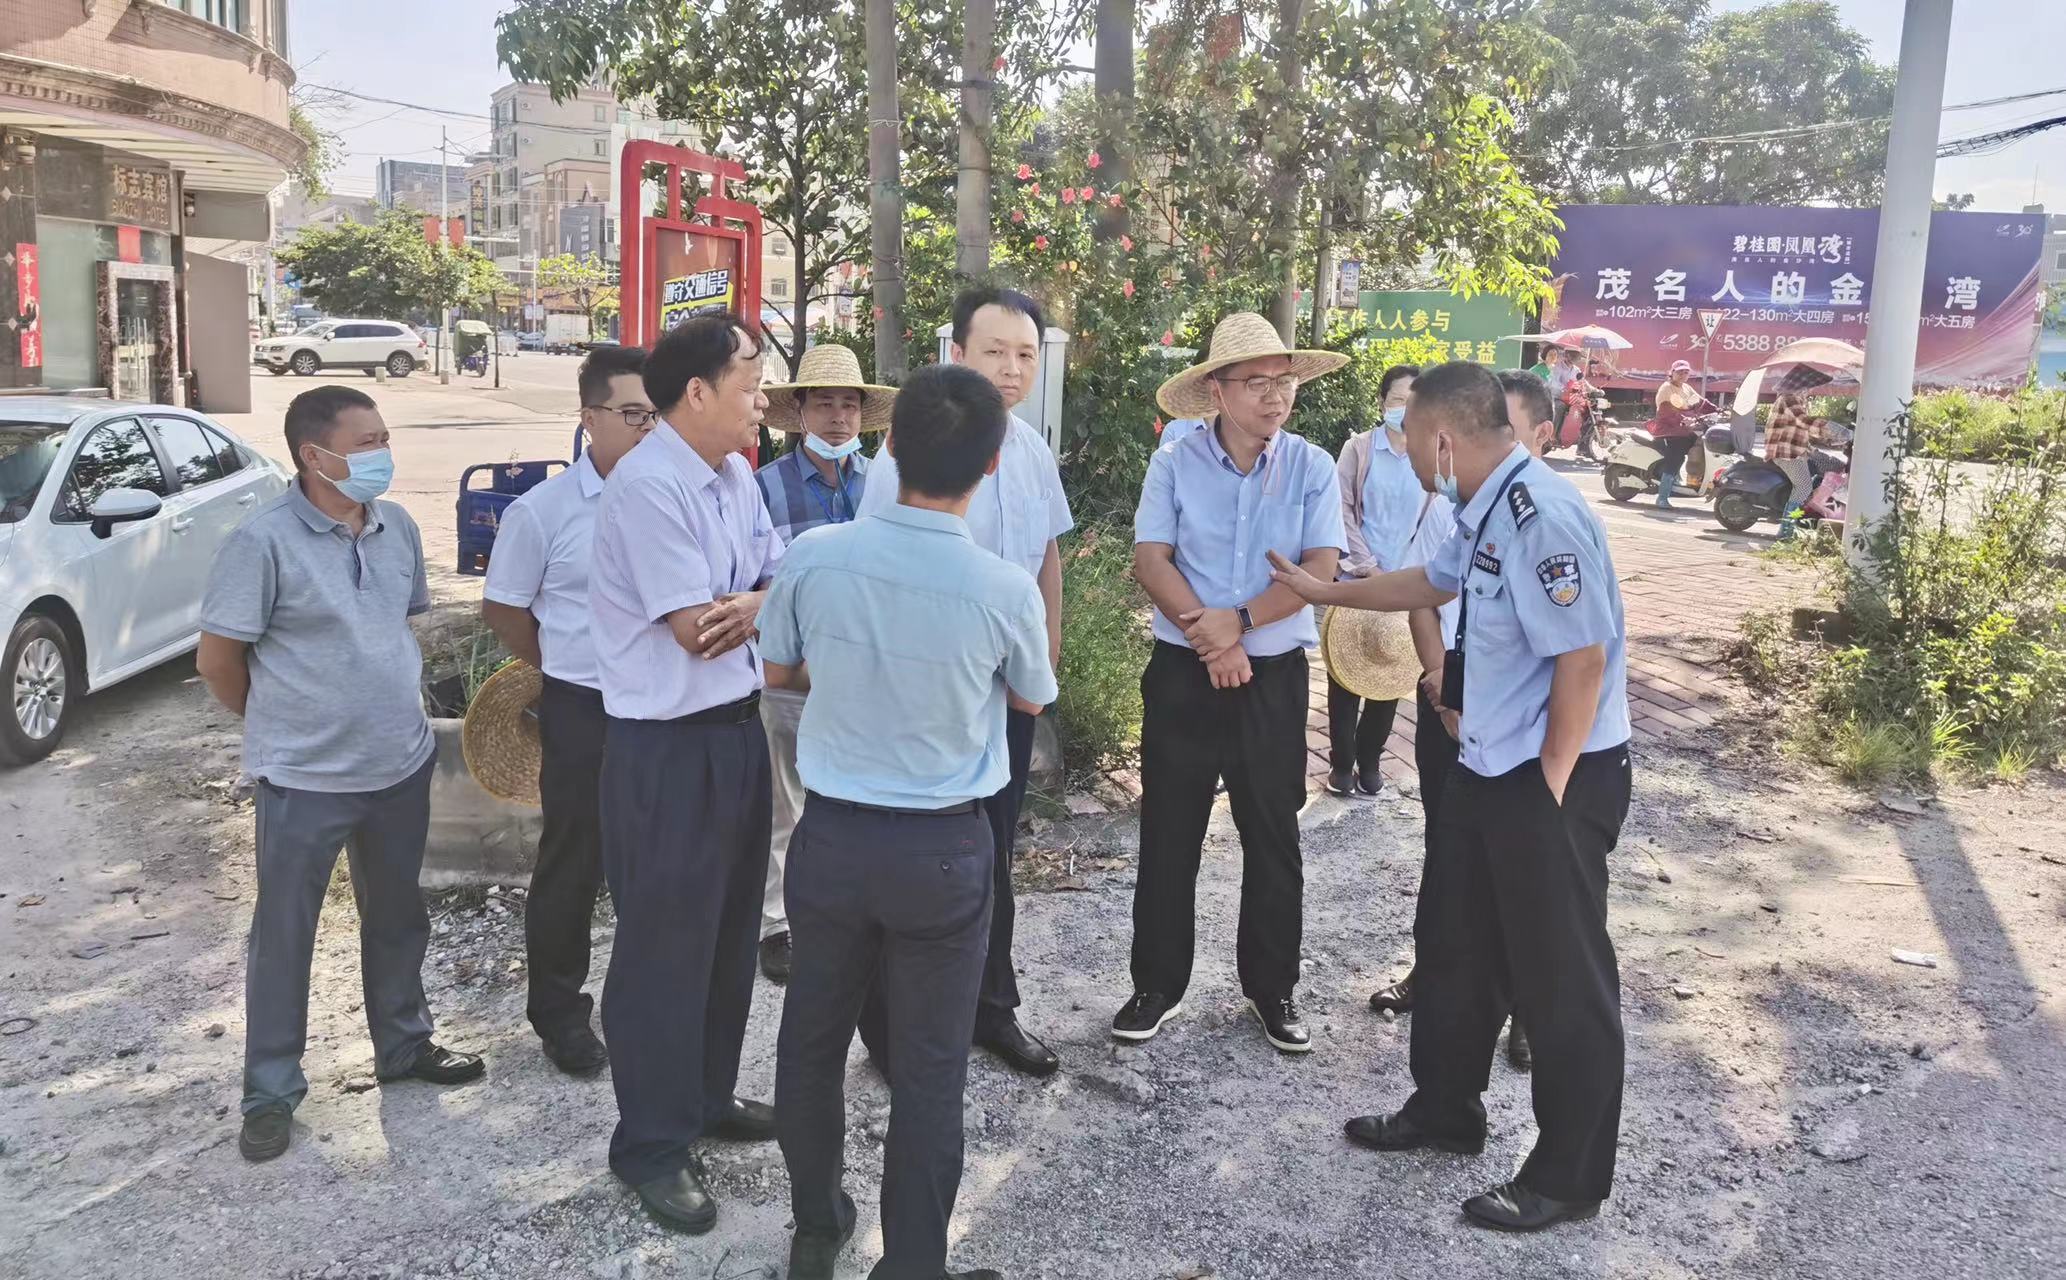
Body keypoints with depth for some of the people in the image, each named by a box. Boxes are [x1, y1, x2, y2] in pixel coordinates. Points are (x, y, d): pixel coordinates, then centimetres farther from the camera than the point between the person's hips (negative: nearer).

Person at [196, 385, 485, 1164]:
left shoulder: (398, 527, 1)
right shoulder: (265, 541, -18)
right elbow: (217, 659, -10)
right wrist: (282, 725, 2)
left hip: (401, 765, 6)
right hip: (304, 779, -6)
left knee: (397, 917, 20)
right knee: (283, 934, 8)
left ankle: (404, 1046, 38)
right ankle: (271, 1092, 22)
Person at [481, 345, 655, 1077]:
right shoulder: (542, 510, -9)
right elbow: (502, 609, 1)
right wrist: (571, 668, 6)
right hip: (584, 714, -3)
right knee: (573, 866, 9)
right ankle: (558, 1012, 27)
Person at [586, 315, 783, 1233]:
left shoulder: (736, 474, 7)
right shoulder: (646, 486, -20)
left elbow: (784, 585, 5)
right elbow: (697, 629, -22)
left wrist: (747, 608, -17)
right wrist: (763, 606, -5)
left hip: (738, 728, 9)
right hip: (668, 748, -9)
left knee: (729, 931, 21)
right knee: (665, 945, 5)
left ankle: (709, 1096, 40)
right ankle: (652, 1143, 23)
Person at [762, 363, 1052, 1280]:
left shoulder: (815, 556, -12)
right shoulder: (1007, 590, -17)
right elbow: (1031, 698, 3)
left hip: (832, 833, 3)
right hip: (944, 850, -2)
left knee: (813, 1039, 20)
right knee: (928, 1068, 11)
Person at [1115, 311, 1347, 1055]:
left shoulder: (1313, 469, -1)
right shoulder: (1173, 464, -3)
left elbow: (1321, 568, -9)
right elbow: (1150, 561, -9)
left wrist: (1239, 620, -18)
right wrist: (1210, 639, -17)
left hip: (1275, 678, 1)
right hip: (1183, 674, 0)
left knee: (1274, 839, 10)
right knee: (1168, 838, 7)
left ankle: (1272, 987, 25)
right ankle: (1158, 986, 21)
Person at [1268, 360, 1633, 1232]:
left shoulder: (1540, 516, -25)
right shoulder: (1484, 511, 7)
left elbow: (1583, 660, -25)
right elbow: (1433, 583, 27)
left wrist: (1550, 788, -18)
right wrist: (1323, 591, 33)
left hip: (1554, 778, -10)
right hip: (1489, 767, 10)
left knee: (1560, 979, 4)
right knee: (1456, 950, 21)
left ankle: (1568, 1178, 19)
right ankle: (1443, 1112, 40)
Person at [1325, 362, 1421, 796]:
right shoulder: (1360, 447, -2)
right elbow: (1342, 509, -4)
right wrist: (1367, 564, -9)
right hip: (1356, 579, -1)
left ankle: (1368, 760, 24)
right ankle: (1341, 761, 18)